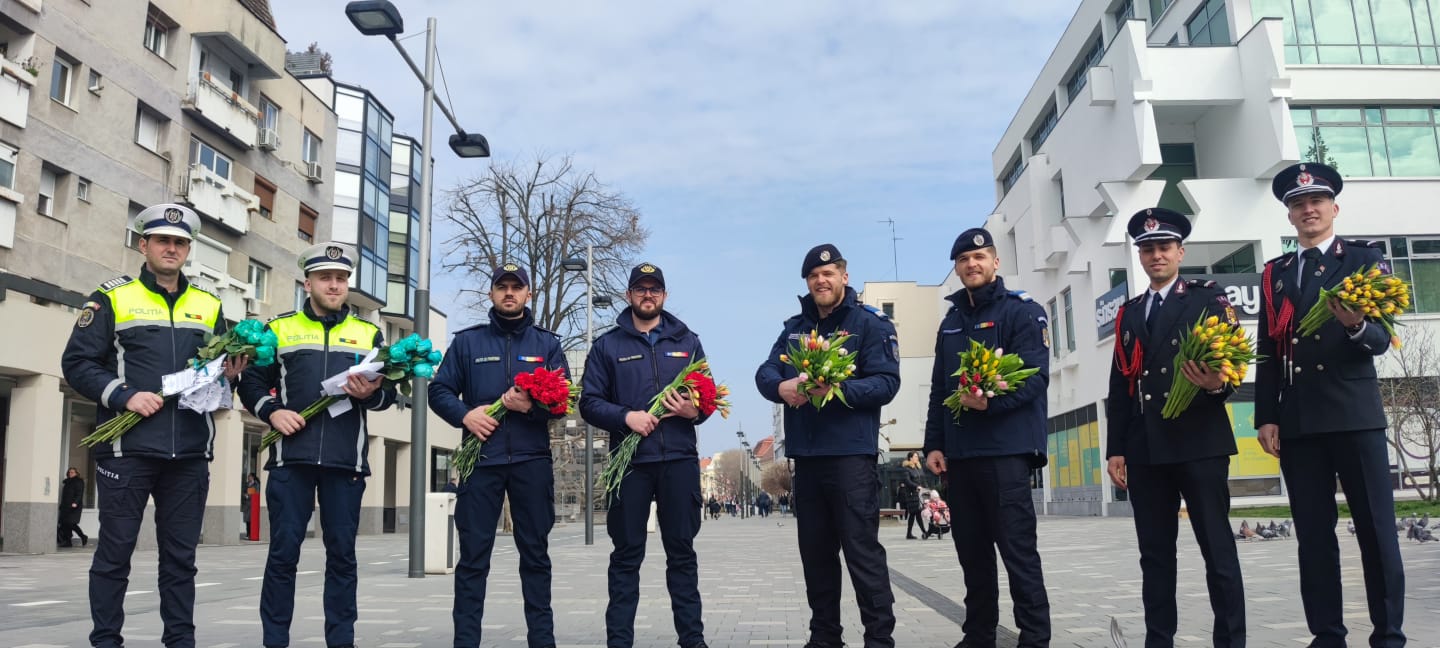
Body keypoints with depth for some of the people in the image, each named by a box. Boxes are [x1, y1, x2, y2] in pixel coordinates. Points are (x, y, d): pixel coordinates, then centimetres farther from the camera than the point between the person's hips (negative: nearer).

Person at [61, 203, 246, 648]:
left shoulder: (208, 307, 14)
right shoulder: (112, 299, 4)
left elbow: (222, 370, 21)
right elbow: (76, 363, -2)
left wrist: (229, 374, -2)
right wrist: (125, 396, -15)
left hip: (190, 453, 3)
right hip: (127, 448, -3)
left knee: (181, 555, 8)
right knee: (115, 551, 4)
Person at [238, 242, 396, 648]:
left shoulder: (369, 334, 14)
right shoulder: (278, 328, 11)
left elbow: (389, 392, 11)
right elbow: (252, 382, 10)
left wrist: (371, 394, -12)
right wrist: (272, 411, -9)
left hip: (346, 460, 1)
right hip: (291, 455, -1)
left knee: (342, 552, 5)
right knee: (284, 550, 1)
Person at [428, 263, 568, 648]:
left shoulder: (547, 344, 11)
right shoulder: (467, 342, 11)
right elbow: (439, 391, 7)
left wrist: (532, 406, -16)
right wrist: (465, 415, -12)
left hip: (532, 460, 1)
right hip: (481, 458, 0)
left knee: (535, 553, 6)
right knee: (473, 555, 0)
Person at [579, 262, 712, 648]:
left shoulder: (688, 342, 12)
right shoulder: (607, 345, 7)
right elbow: (590, 403, 1)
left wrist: (695, 410, -10)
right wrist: (626, 417, -15)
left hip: (679, 460, 1)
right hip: (629, 460, -1)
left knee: (682, 550, 7)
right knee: (627, 554, 3)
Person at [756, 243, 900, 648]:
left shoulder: (871, 323, -1)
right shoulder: (795, 327, 16)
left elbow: (887, 382, -11)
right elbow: (764, 373, 7)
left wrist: (840, 389, -26)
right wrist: (781, 386, -17)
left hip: (851, 454, -6)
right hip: (806, 455, 6)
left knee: (862, 551, -5)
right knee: (815, 552, 12)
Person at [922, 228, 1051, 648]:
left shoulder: (1023, 311, 0)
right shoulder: (951, 322, 19)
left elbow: (1034, 376, -11)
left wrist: (992, 400, -26)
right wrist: (933, 444, 10)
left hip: (1005, 449, -6)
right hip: (958, 453, 6)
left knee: (1018, 550, -6)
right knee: (972, 552, 11)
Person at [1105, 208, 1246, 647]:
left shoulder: (1209, 299, 6)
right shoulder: (1129, 313, 17)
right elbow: (1119, 386, 13)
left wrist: (1218, 384, -26)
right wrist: (1115, 448, 7)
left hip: (1200, 442, -4)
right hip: (1144, 448, 4)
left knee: (1217, 548, -1)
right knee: (1154, 553, 7)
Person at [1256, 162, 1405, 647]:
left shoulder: (1366, 258, 6)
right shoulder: (1275, 274, 15)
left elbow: (1382, 339, -3)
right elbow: (1268, 352, 11)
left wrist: (1356, 326, -26)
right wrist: (1266, 417, 4)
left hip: (1355, 414, -3)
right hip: (1298, 421, 3)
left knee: (1376, 529, -1)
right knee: (1313, 534, 5)